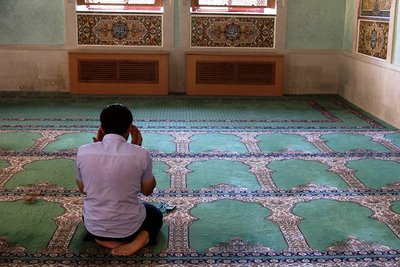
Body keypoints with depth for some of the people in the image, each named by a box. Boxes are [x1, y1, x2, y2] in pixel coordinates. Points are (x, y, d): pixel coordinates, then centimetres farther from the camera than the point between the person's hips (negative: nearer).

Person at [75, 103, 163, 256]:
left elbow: (82, 189, 6)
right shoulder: (140, 154, -18)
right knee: (155, 215, 31)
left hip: (94, 227, 3)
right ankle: (139, 240, -2)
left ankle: (103, 238, 8)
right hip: (129, 227, -3)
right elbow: (148, 191, 0)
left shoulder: (83, 152, -12)